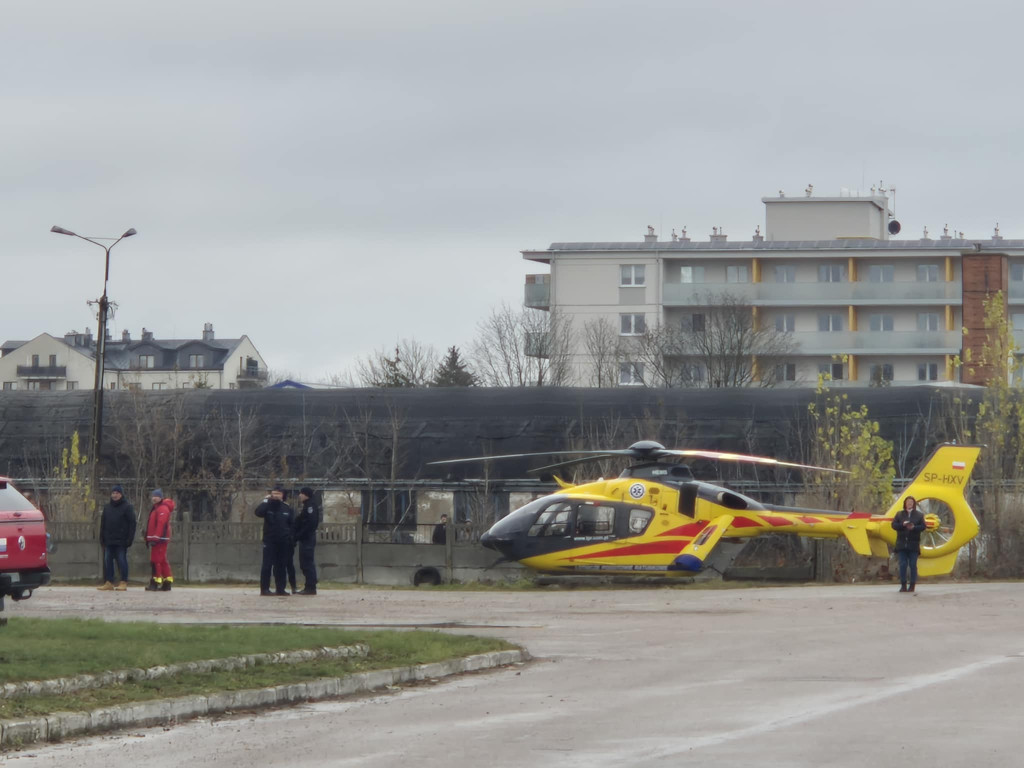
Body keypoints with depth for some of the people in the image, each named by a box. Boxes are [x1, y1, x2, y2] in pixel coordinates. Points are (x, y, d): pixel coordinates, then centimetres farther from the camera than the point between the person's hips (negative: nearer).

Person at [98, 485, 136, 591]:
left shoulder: (127, 506, -2)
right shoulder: (107, 507, 14)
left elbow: (132, 523, -5)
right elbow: (103, 523, 16)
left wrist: (129, 538, -12)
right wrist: (102, 538, 9)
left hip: (121, 541, -5)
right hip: (109, 540, 5)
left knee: (122, 561, -3)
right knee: (108, 561, 4)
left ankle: (123, 582, 2)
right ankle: (108, 582, 9)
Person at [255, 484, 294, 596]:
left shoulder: (287, 509, 8)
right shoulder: (268, 506, 3)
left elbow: (292, 524, 8)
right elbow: (258, 512, -17)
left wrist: (292, 539, 0)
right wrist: (266, 501, -13)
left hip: (284, 542, 2)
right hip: (270, 541, -2)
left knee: (281, 566, 5)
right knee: (267, 565, -4)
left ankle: (280, 589, 10)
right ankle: (264, 589, -3)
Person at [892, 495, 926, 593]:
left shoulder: (919, 515, 7)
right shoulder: (899, 514, 12)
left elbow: (923, 526, -1)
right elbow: (894, 525, 4)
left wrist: (914, 527, -18)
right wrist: (902, 525, -14)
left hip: (913, 544, -1)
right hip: (902, 544, 1)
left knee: (913, 565, -1)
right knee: (903, 564, -2)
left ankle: (912, 585, 4)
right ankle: (903, 585, 2)